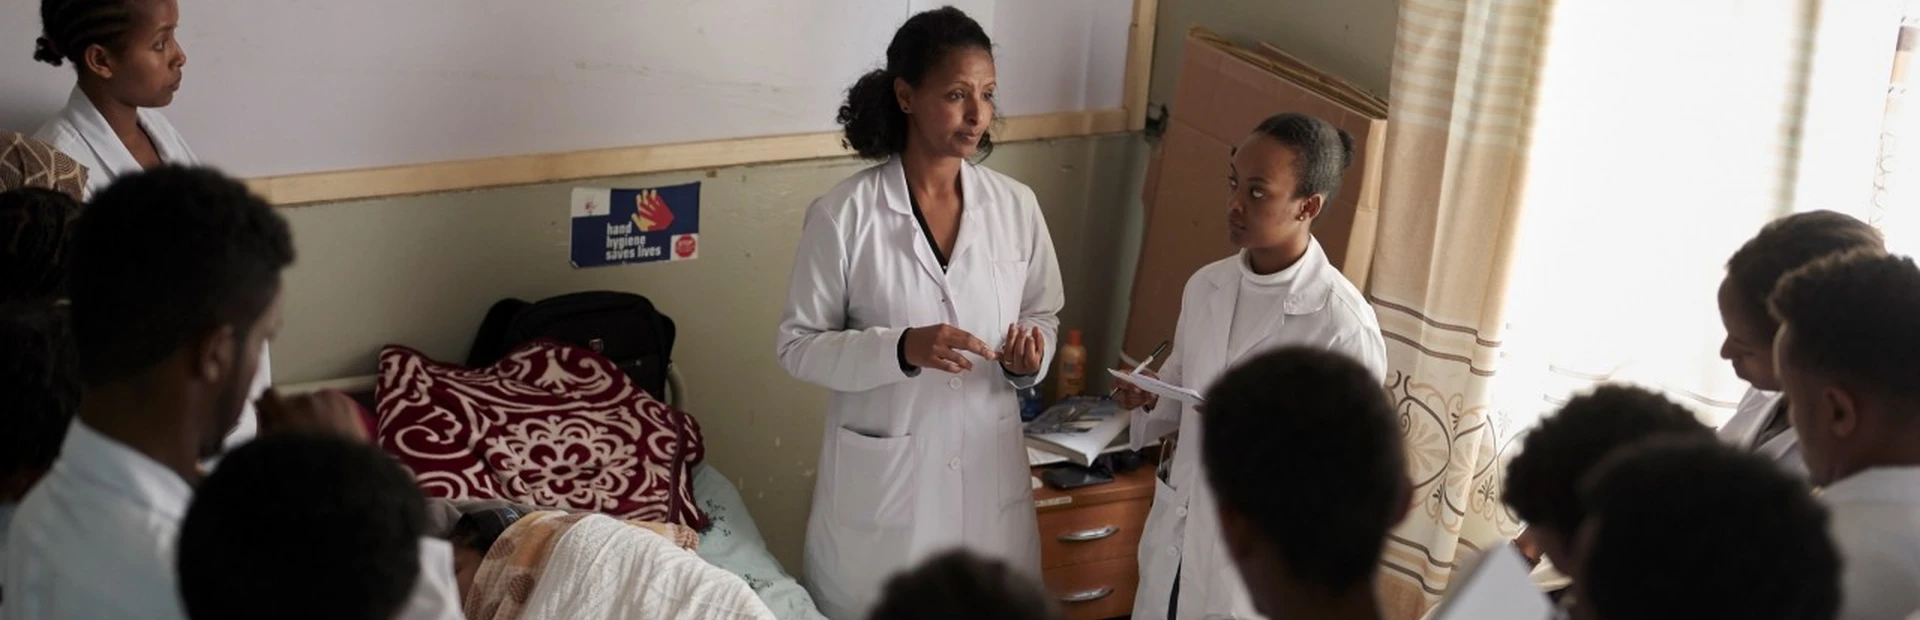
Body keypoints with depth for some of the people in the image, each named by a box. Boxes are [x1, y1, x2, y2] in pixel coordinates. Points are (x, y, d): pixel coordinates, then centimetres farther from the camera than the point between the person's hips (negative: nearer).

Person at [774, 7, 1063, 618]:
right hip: (882, 474, -3)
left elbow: (1044, 315, 9)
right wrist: (901, 348, -25)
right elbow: (798, 346, -9)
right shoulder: (843, 214, -13)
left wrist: (1030, 355, -14)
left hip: (989, 470, 3)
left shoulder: (1016, 205, -3)